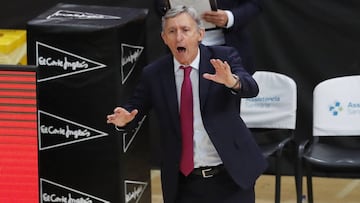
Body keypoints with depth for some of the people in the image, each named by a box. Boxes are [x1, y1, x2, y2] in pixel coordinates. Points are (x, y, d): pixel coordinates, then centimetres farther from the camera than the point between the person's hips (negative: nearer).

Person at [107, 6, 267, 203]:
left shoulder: (223, 58, -5)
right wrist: (125, 118, -18)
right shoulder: (153, 74, -1)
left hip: (230, 178, -1)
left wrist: (232, 82, -41)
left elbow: (251, 89, -18)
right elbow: (135, 107, 6)